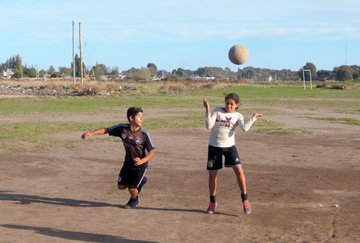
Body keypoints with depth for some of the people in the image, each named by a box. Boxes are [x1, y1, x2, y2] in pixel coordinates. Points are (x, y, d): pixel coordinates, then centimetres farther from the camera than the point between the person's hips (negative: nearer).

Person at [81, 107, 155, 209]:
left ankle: (134, 200, 32)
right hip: (128, 161, 4)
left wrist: (142, 161, -35)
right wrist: (92, 133, -22)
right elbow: (106, 130, -7)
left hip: (140, 163, -4)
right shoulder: (122, 128, -15)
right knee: (121, 186, 11)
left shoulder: (144, 134, -22)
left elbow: (152, 152, -18)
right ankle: (141, 180, 36)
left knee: (132, 189, -5)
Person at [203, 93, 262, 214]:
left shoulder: (238, 116, 0)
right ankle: (213, 202, 24)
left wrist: (253, 118, -15)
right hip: (214, 146, 0)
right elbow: (209, 126, -13)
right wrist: (208, 111, -19)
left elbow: (245, 128, -18)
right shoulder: (217, 111, -2)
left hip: (229, 146, 0)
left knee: (239, 170, -15)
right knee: (212, 174, 6)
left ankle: (245, 200, -1)